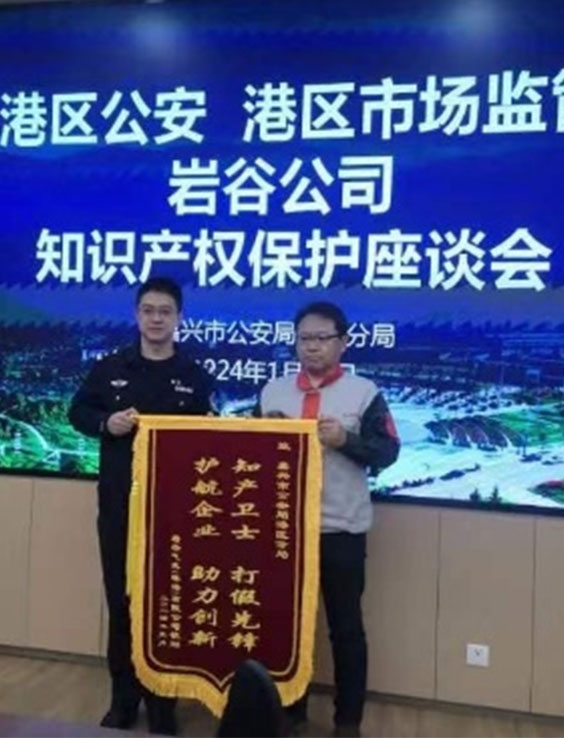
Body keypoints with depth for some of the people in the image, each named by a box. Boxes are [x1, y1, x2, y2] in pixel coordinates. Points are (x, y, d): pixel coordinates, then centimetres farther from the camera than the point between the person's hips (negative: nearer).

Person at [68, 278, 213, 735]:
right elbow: (78, 412, 10)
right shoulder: (109, 369, 4)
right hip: (118, 503, 1)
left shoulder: (195, 378, 1)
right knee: (121, 600, 10)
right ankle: (123, 698, 26)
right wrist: (105, 423, -10)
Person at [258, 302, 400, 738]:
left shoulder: (364, 392, -3)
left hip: (342, 529, -3)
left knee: (346, 626, 10)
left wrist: (346, 440, -22)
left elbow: (388, 452, -8)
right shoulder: (273, 390, 8)